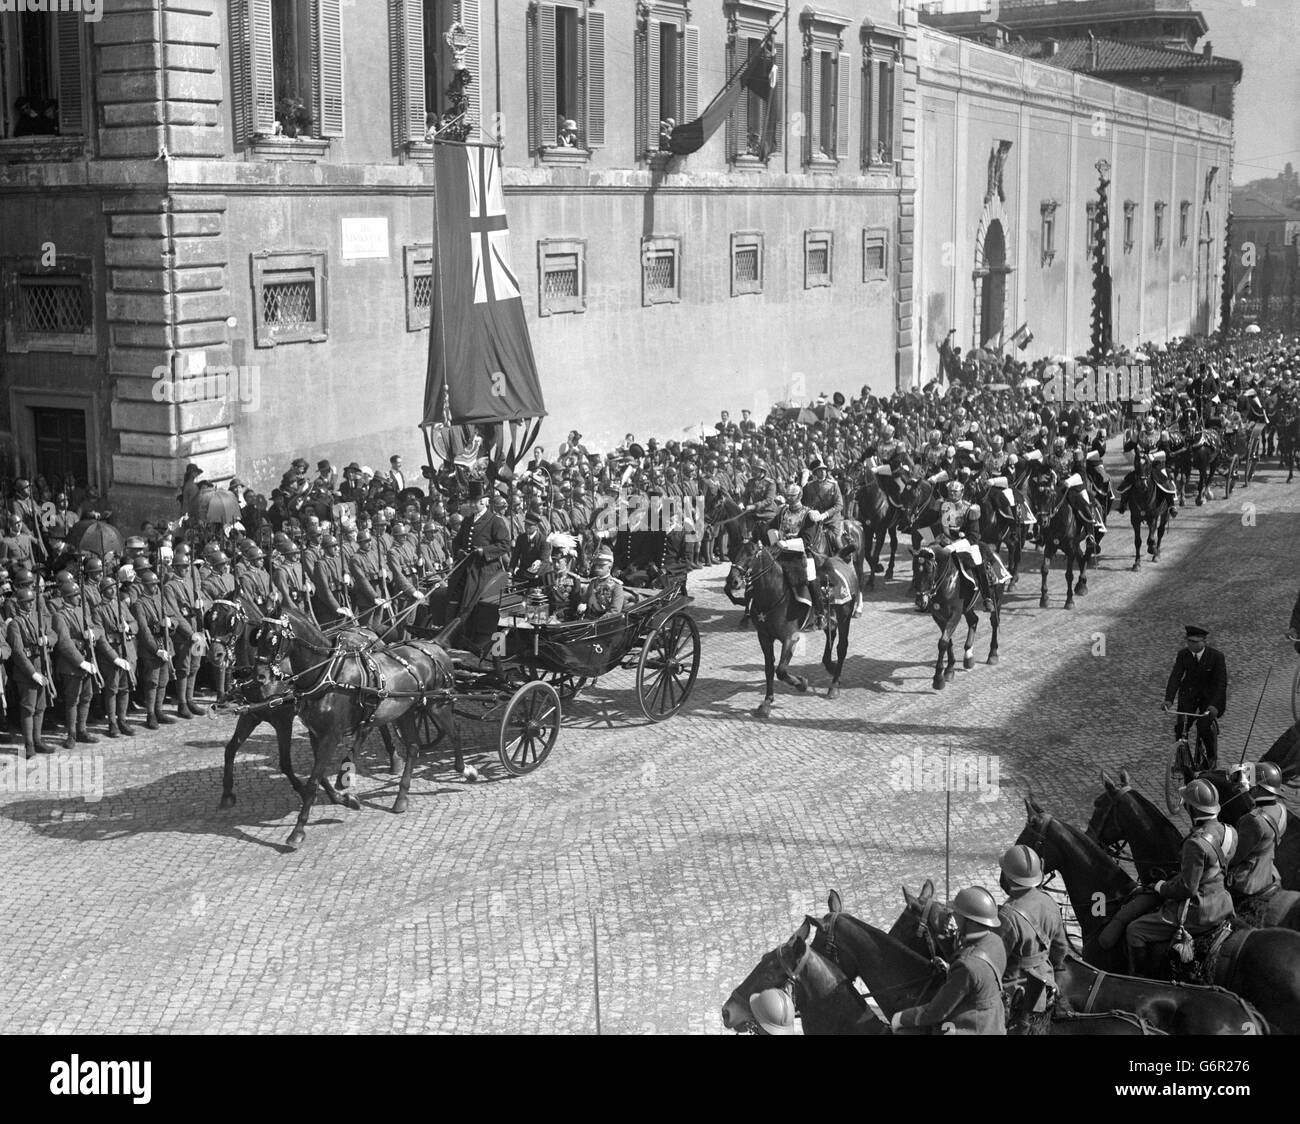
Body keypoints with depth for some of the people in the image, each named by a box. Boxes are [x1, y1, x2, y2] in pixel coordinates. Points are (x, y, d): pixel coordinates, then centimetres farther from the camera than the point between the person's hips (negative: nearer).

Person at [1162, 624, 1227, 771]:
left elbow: (1221, 683, -24)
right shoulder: (1183, 655, -12)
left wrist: (1214, 705, -37)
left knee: (1205, 725, -18)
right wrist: (1169, 699, -31)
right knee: (1181, 725, -13)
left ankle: (1212, 758, 7)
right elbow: (1175, 677, -16)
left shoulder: (1217, 656, -20)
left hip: (1209, 695, -3)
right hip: (1189, 693, 3)